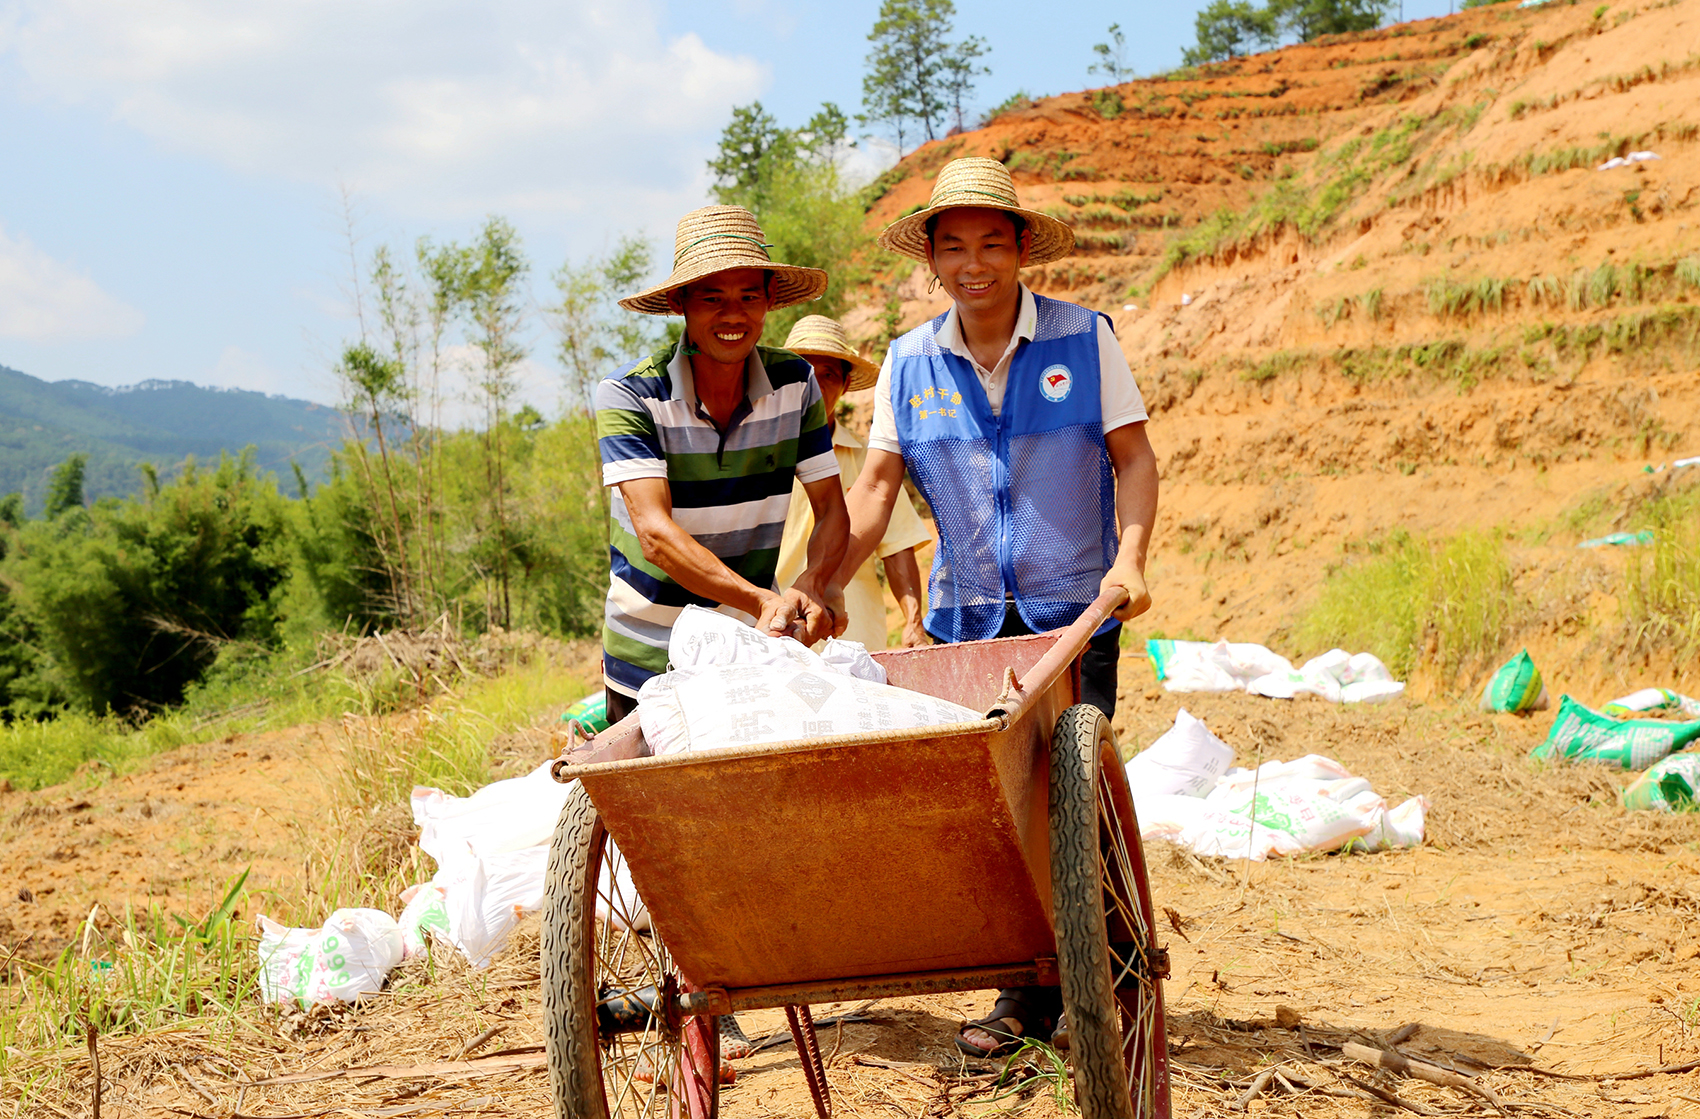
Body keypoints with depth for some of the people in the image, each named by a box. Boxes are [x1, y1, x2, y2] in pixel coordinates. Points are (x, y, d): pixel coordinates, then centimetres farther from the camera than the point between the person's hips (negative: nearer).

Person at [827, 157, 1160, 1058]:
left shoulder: (1084, 338, -2)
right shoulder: (910, 362, 5)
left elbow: (1133, 458, 0)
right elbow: (876, 486, 5)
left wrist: (1130, 558, -16)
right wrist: (823, 588, -7)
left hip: (1074, 611, -2)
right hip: (969, 614, 2)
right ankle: (1029, 993, 11)